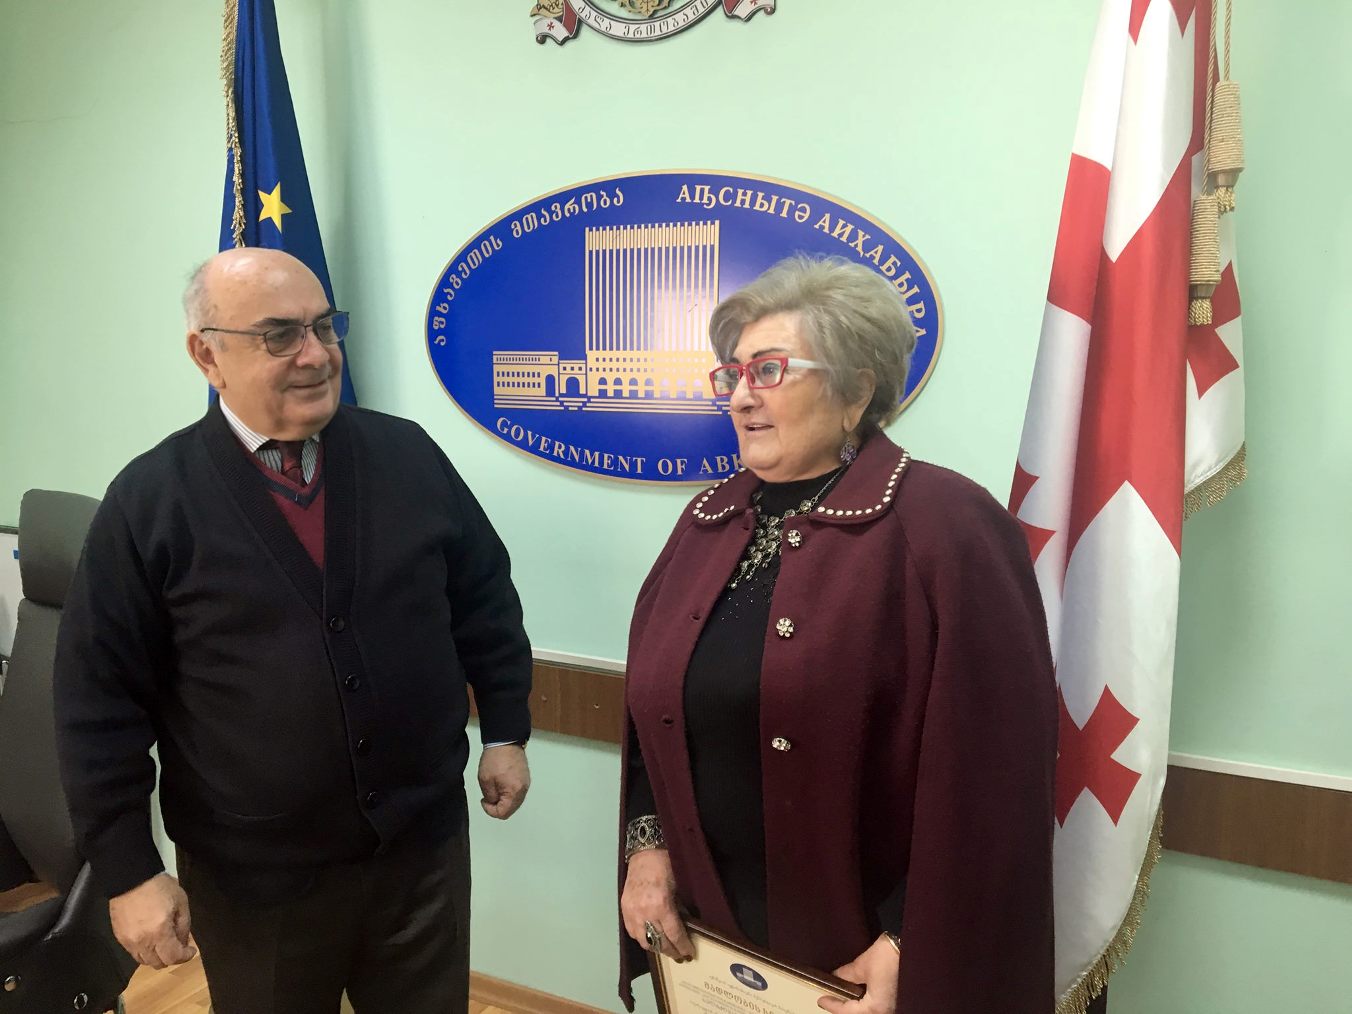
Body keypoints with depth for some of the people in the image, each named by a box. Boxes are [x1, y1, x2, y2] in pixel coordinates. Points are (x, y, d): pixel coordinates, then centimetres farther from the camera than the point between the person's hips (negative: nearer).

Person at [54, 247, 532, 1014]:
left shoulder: (408, 454, -3)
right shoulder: (150, 500, -9)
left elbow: (484, 598, 5)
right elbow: (103, 702, -6)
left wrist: (506, 731, 5)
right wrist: (129, 871, -6)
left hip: (425, 844, 2)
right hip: (253, 876, -1)